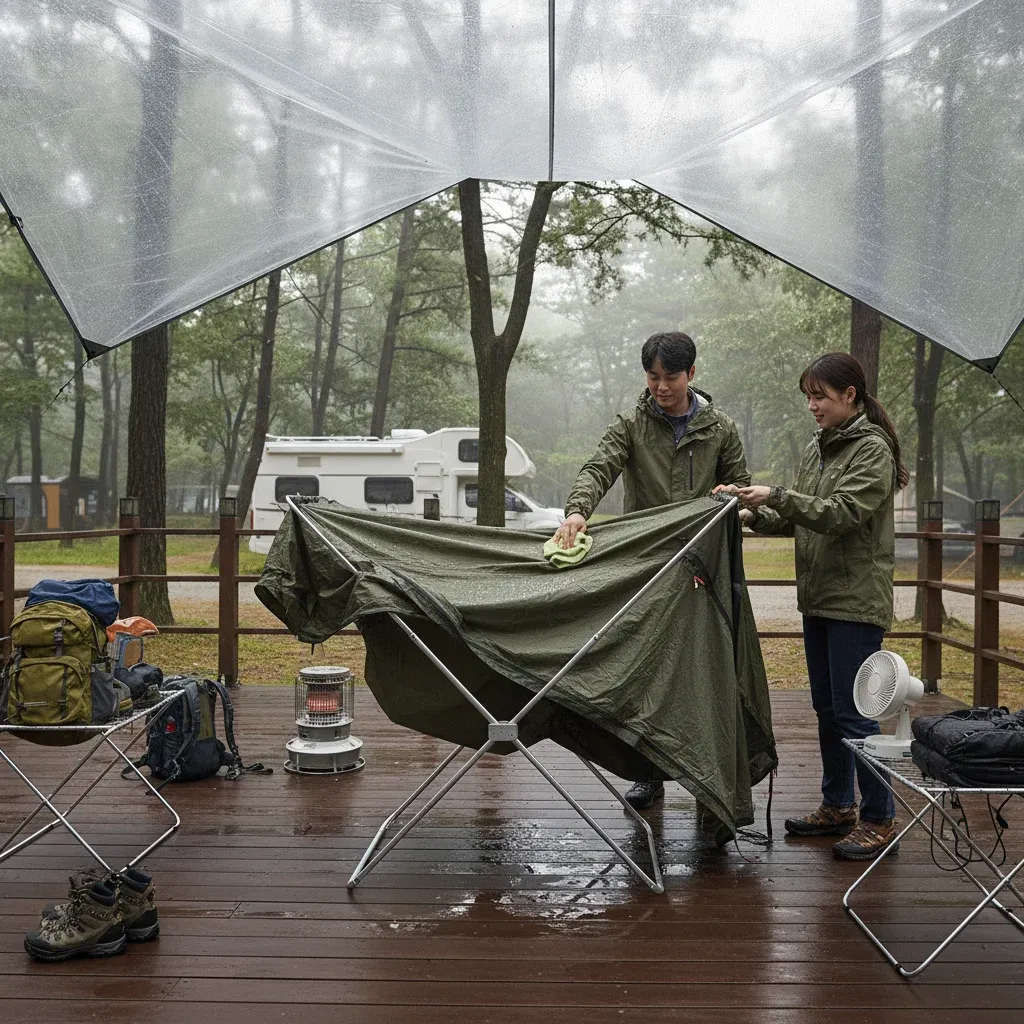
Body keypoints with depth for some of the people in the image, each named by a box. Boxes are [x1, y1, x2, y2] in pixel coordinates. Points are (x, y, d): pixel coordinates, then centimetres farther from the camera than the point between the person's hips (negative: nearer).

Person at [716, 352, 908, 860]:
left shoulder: (873, 449, -10)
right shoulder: (816, 449, 14)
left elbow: (842, 513, -21)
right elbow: (799, 518, 17)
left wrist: (777, 496, -27)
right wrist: (755, 516, 0)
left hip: (857, 602, -8)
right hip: (819, 598, 8)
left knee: (854, 711, -6)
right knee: (827, 707, 14)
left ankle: (879, 819, 5)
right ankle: (836, 807, 26)